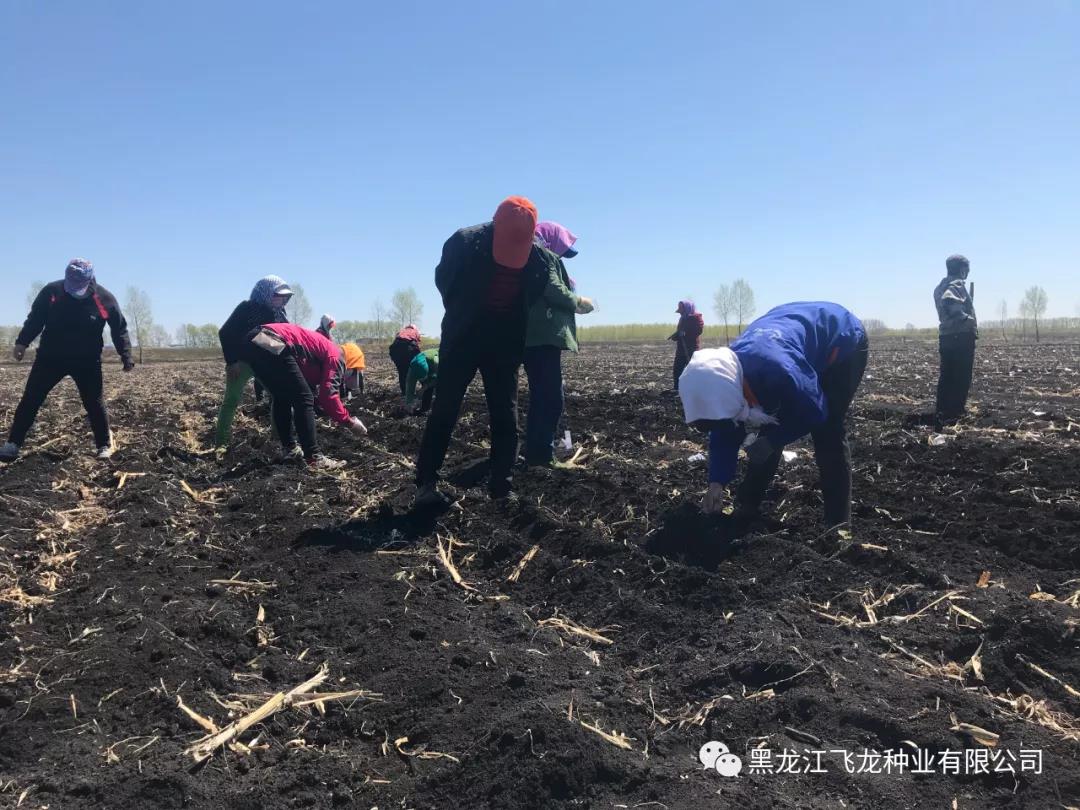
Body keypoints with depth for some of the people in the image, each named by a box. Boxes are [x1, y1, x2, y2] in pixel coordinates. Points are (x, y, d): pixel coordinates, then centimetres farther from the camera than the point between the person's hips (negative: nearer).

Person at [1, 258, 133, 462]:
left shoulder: (104, 298, -13)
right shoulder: (51, 291, -11)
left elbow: (119, 329, -2)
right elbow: (35, 319, 3)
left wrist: (126, 357, -5)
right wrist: (22, 342, -4)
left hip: (87, 361, -1)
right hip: (50, 356, 1)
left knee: (94, 403, -1)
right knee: (30, 399, 1)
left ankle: (105, 445, 13)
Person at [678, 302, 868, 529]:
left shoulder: (778, 368, -46)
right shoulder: (722, 375, -21)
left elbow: (814, 414, -29)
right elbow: (725, 431, -9)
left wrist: (771, 441, -24)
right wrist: (716, 482, -14)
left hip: (843, 342, -7)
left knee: (827, 433, -15)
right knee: (767, 426, 3)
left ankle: (838, 523, -6)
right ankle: (746, 506, 16)